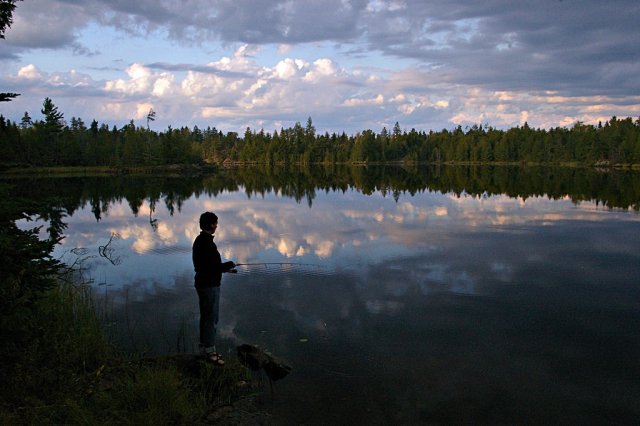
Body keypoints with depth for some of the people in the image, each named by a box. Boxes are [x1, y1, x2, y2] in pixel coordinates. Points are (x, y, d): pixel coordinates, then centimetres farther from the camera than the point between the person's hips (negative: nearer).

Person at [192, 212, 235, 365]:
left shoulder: (199, 240, 9)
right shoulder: (207, 243, -23)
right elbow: (214, 266, -25)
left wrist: (224, 267, 12)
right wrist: (229, 265, -9)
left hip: (202, 282, 10)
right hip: (209, 285, -10)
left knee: (206, 317, 19)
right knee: (211, 318, -1)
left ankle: (205, 347, 29)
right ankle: (210, 351, 7)